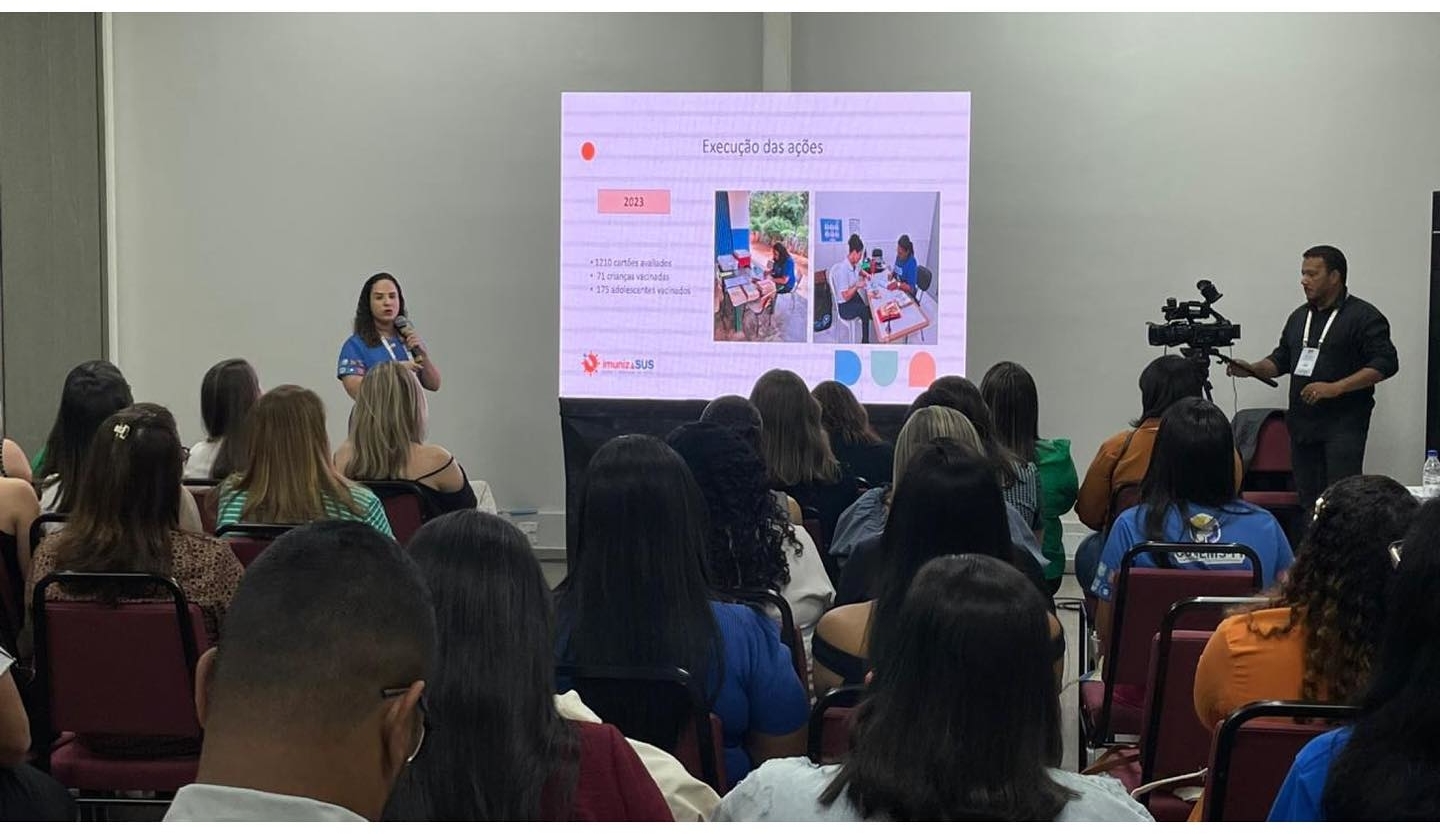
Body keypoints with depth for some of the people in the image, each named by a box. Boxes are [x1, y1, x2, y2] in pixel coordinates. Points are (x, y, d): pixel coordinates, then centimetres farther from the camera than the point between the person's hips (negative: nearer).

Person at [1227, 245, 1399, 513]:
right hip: (1303, 424, 6)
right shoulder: (1300, 316, 17)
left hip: (1343, 424, -6)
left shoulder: (1364, 317, -4)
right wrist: (1252, 369, 3)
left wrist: (1335, 388, -20)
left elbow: (1385, 363, -12)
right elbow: (1281, 359, 24)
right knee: (1307, 500, 6)